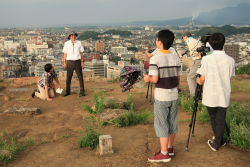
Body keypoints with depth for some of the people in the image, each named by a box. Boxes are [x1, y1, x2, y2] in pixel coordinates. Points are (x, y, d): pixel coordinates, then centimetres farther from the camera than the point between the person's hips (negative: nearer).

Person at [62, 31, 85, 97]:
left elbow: (81, 53, 4)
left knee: (80, 77, 2)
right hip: (70, 62, 0)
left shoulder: (79, 43, 1)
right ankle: (68, 92, 17)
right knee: (68, 77, 4)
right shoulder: (66, 43, 0)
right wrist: (64, 63, -1)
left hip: (77, 62, 0)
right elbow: (65, 54, 4)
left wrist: (82, 62, -2)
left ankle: (82, 91, 12)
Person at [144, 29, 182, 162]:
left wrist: (147, 78, 0)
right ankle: (170, 147, 31)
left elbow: (155, 79, -21)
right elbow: (178, 79, 7)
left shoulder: (155, 59, -16)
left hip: (161, 97, -6)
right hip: (174, 96, 6)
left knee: (161, 124, 3)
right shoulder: (176, 58, 2)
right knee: (172, 122, 16)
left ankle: (164, 154, 9)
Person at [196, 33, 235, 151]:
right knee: (221, 120, 13)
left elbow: (202, 80, -7)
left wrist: (198, 81, 15)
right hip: (224, 96, 1)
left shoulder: (206, 59, -11)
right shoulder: (230, 60, -6)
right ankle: (216, 143, 18)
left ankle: (219, 141, 31)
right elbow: (230, 76, 5)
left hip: (210, 96, 0)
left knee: (213, 119, 18)